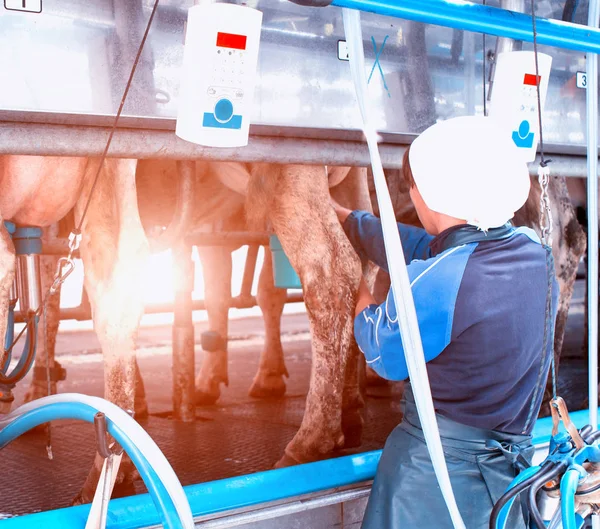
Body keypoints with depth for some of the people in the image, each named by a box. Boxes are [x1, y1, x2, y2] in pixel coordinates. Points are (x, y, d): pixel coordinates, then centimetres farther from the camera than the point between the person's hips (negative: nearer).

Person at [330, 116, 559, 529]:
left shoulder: (431, 282, -24)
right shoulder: (536, 254, -2)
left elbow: (385, 357, -4)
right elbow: (417, 247, 10)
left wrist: (362, 300, 15)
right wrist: (342, 215, 20)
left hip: (434, 473, -6)